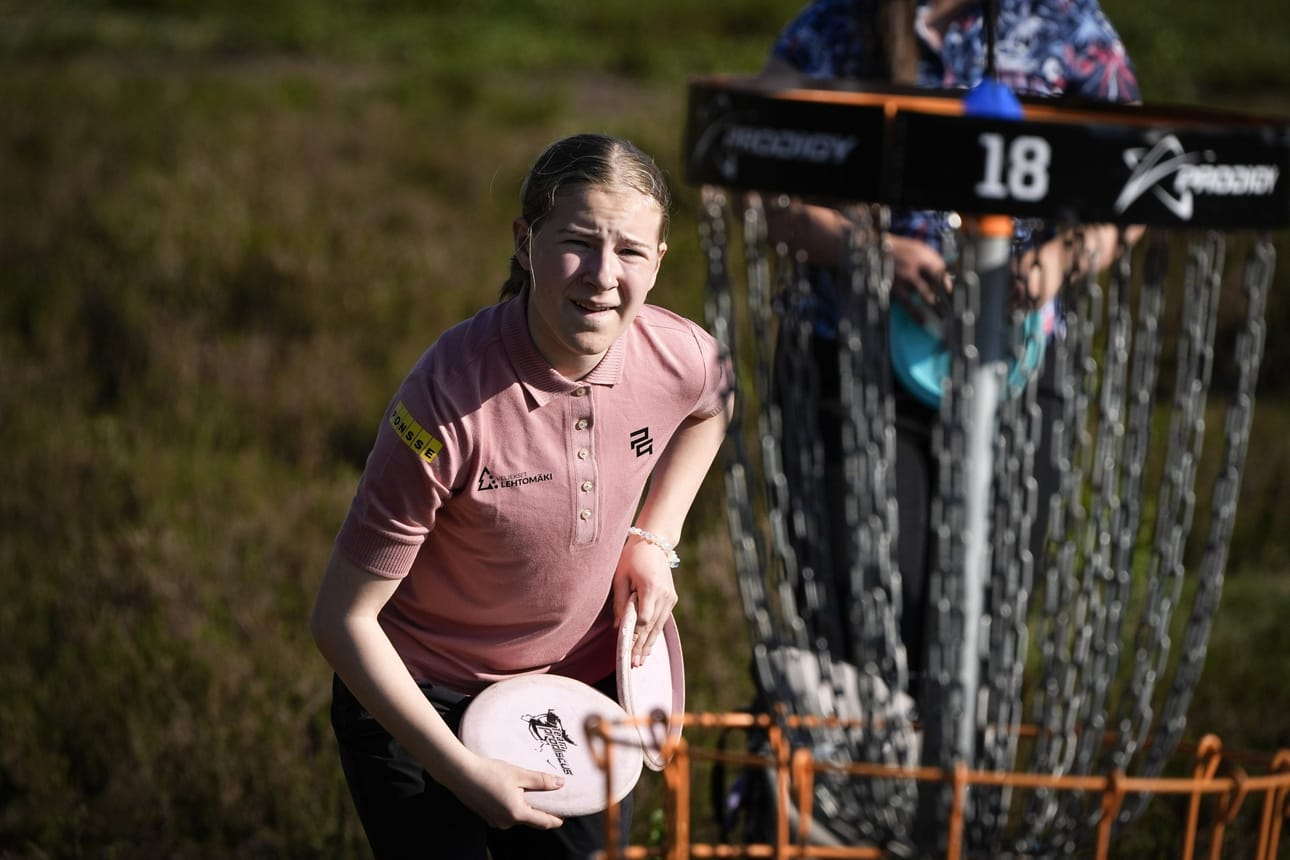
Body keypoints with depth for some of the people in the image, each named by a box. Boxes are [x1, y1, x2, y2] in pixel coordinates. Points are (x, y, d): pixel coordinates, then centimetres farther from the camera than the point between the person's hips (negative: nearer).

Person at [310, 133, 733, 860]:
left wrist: (654, 540, 1)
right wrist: (462, 772, -22)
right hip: (416, 703, -4)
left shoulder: (681, 357, -16)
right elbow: (343, 620, -23)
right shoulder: (450, 399, -31)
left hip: (585, 691, 5)